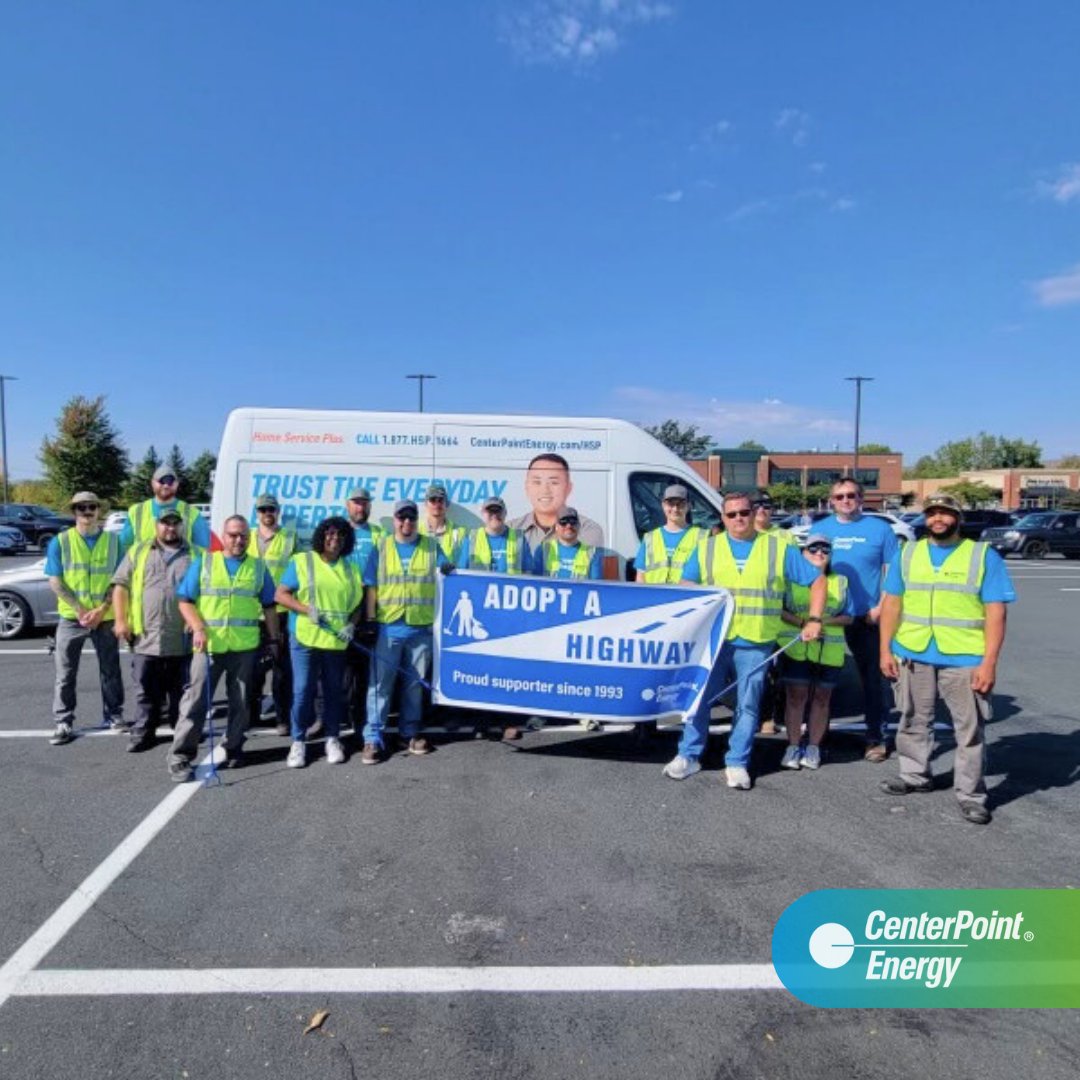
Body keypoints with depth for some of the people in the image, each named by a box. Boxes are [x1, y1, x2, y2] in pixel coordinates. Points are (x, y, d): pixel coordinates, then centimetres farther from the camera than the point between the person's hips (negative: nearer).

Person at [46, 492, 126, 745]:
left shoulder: (113, 540, 2)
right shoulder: (60, 542, 0)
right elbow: (55, 582, -4)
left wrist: (102, 610, -12)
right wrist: (80, 610, -14)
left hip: (106, 617, 1)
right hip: (71, 617, 0)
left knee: (110, 671, 9)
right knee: (65, 674, 4)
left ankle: (114, 716, 21)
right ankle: (63, 723, 13)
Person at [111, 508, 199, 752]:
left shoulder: (195, 556, 6)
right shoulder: (138, 552, 8)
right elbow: (120, 585, 7)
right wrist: (121, 620, -3)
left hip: (182, 639, 0)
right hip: (145, 637, 0)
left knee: (181, 690, 10)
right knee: (147, 691, 6)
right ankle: (143, 731, 17)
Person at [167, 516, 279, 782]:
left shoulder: (258, 567, 9)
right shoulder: (203, 562, 4)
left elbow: (269, 606, 11)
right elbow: (185, 600, 1)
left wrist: (274, 638, 7)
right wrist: (198, 629, -12)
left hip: (245, 647, 2)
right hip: (208, 644, -2)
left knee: (240, 702, 10)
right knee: (195, 700, -1)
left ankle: (233, 749, 24)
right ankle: (180, 757, 4)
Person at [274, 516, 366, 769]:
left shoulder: (350, 568, 11)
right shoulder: (302, 561, 1)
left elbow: (357, 603, 13)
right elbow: (280, 594, -1)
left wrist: (351, 625, -6)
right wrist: (307, 609, -16)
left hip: (337, 641, 3)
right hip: (305, 637, -2)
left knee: (333, 690, 10)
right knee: (303, 690, -1)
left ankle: (332, 739, 23)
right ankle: (298, 742, 13)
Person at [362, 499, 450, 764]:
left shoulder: (431, 546, 7)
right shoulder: (381, 547, 6)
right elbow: (371, 586, 4)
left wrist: (449, 571, -17)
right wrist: (370, 619, -4)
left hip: (421, 628, 1)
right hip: (388, 627, -1)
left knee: (415, 683, 11)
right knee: (380, 683, -1)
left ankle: (410, 732, 23)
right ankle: (374, 737, 5)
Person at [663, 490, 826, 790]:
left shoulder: (778, 548, 5)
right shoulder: (707, 548, 8)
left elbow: (817, 580, 8)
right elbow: (687, 586, 12)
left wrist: (814, 620, -1)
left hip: (755, 644, -1)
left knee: (748, 705, 5)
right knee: (700, 698, 4)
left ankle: (737, 763, 17)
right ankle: (688, 756, 17)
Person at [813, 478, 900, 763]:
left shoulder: (879, 529, 1)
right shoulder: (820, 529, 7)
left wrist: (881, 608, -9)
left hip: (866, 618, -2)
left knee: (872, 678, 7)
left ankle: (875, 738, 18)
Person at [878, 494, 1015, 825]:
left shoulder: (983, 556, -1)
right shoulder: (908, 554, 8)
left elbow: (995, 613, -5)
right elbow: (892, 603, 9)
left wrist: (989, 662, -13)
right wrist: (885, 649, 3)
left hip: (965, 660, -3)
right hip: (913, 657, 3)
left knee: (970, 730, 4)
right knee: (914, 722, 16)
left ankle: (970, 794, 16)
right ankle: (914, 775, 33)